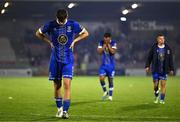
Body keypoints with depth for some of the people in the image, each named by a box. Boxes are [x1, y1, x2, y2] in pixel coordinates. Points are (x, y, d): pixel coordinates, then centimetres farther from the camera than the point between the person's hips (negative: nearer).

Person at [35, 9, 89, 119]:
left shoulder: (73, 25, -6)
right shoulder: (51, 25, -6)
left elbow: (85, 33, 10)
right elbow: (38, 33, 11)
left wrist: (74, 41, -2)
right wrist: (49, 41, 0)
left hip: (68, 60, -1)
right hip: (55, 59, 1)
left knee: (67, 84, -14)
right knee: (57, 86, 7)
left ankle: (65, 111, -14)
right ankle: (59, 108, 25)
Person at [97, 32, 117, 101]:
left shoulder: (113, 43, -10)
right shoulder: (101, 43, -5)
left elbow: (113, 52, -23)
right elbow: (99, 51, -15)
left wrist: (108, 44, -22)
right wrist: (104, 45, -20)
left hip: (111, 65, -1)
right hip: (103, 65, 1)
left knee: (110, 80, 4)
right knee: (101, 78, -14)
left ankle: (110, 96, 17)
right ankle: (105, 92, 10)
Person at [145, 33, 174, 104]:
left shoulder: (167, 48, 2)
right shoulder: (154, 48, -2)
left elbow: (170, 60, 7)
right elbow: (149, 58, 2)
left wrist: (171, 69, 5)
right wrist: (147, 66, -5)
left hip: (164, 70, 1)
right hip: (155, 70, -1)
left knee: (163, 84, -3)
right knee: (156, 84, 3)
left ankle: (162, 99, 5)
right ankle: (156, 96, 29)